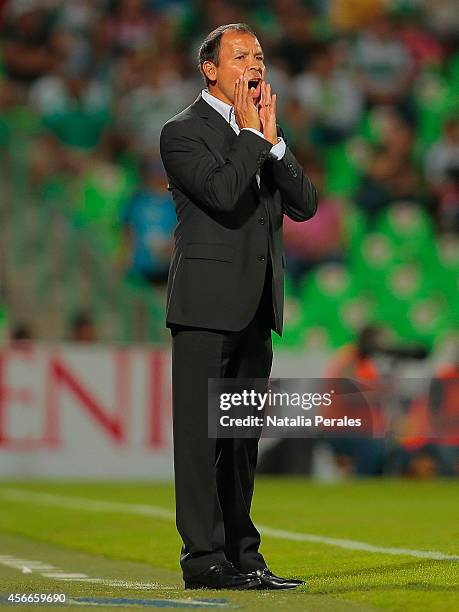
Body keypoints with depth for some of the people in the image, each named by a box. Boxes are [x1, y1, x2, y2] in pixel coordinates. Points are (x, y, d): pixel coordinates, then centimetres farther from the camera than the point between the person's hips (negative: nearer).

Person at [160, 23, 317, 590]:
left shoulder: (263, 130, 16)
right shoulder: (182, 132, -5)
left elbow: (305, 205, 6)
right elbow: (224, 194, -21)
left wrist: (273, 139, -3)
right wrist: (250, 134, -10)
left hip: (256, 307, 7)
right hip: (207, 304, -7)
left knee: (242, 436, 10)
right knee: (199, 433, -5)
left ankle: (241, 553, 15)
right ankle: (204, 558, -5)